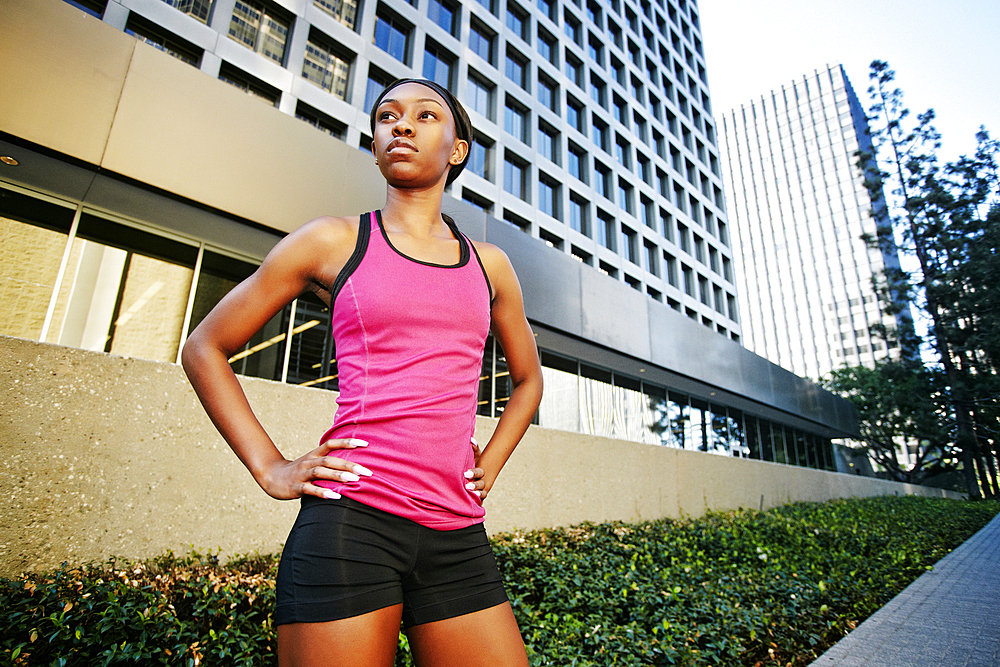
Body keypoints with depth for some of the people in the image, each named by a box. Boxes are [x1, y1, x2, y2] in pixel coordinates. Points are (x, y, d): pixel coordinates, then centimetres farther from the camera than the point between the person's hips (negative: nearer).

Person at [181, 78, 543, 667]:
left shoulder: (490, 265, 11)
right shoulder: (334, 241, 4)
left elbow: (528, 379, 25)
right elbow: (205, 349, 9)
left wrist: (491, 464, 12)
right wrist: (270, 468, 1)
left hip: (458, 535, 3)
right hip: (350, 519, -2)